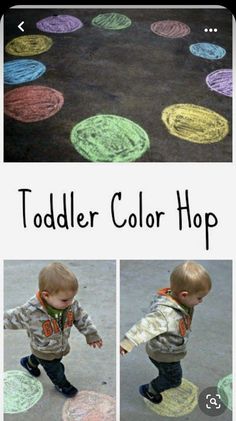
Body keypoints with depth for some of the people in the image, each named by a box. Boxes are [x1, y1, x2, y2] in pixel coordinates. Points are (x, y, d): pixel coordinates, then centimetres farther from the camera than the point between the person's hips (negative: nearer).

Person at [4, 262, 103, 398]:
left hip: (62, 347, 5)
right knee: (56, 371, 20)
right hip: (45, 352, -5)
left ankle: (30, 363, 66)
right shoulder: (30, 312, -42)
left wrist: (92, 335, -4)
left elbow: (82, 318, -10)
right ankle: (62, 384, 53)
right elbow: (9, 319, -26)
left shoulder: (71, 304, -28)